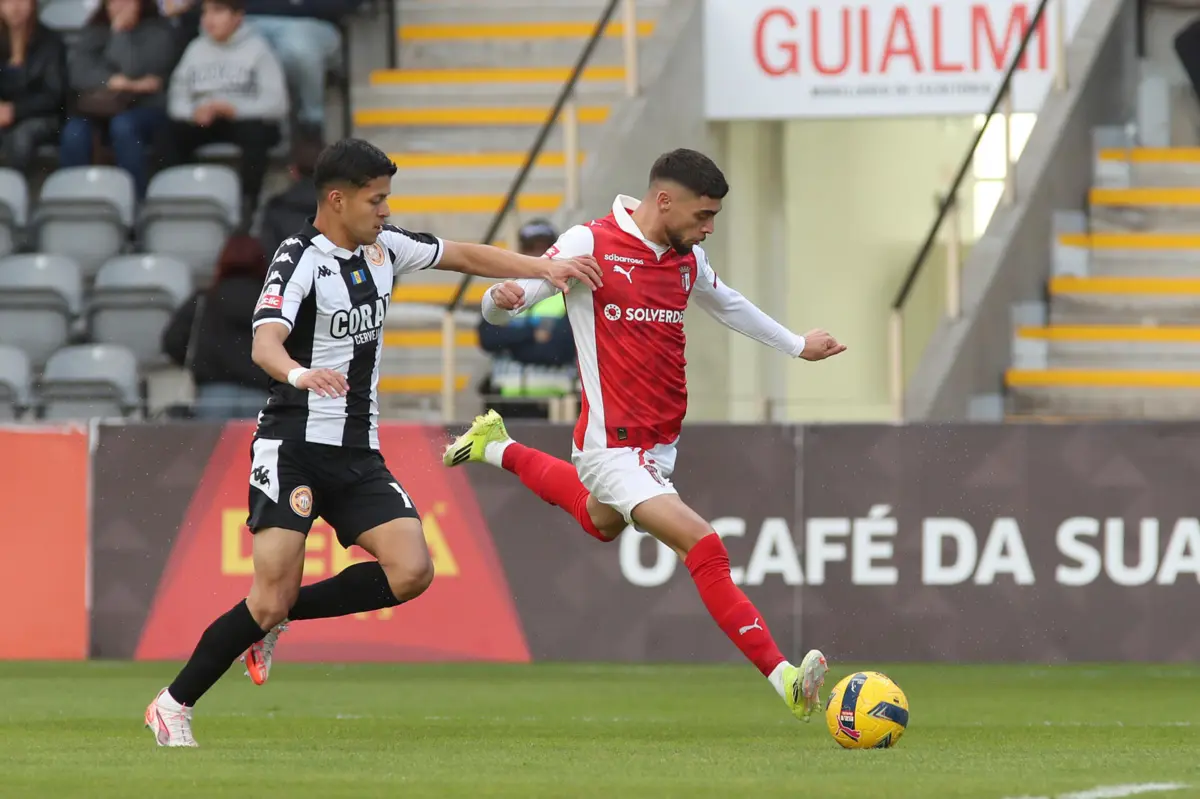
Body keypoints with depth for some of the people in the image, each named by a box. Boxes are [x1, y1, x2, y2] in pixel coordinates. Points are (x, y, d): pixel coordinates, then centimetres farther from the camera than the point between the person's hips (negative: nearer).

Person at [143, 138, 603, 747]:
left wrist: (544, 268, 15)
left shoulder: (383, 248, 10)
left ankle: (278, 618, 5)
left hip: (358, 452, 7)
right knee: (271, 597, -15)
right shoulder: (301, 259, -13)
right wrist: (298, 373, -49)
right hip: (293, 445, -7)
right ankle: (173, 705, 2)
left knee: (411, 571, -13)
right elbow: (265, 343, -28)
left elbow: (467, 257, 23)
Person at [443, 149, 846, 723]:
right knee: (705, 548, -21)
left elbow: (727, 305, 28)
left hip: (661, 442, 9)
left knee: (602, 522, 35)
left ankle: (496, 449, 54)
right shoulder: (589, 245, -15)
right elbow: (501, 307, -13)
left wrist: (797, 346, 38)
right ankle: (781, 676, -22)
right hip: (614, 446, -9)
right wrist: (502, 300, -37)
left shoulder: (687, 261, 6)